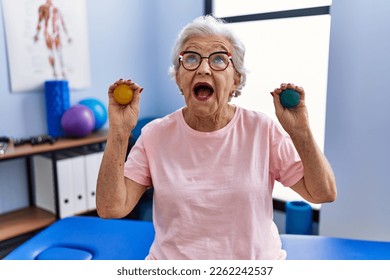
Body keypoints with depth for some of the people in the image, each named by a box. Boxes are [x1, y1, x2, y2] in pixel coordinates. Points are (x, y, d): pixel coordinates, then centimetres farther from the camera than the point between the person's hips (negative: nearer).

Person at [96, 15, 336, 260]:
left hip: (257, 260, 1)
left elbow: (323, 194, -7)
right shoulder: (155, 134, -7)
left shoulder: (263, 130, -7)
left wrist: (301, 132, -18)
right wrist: (119, 133, -19)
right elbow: (111, 208, -13)